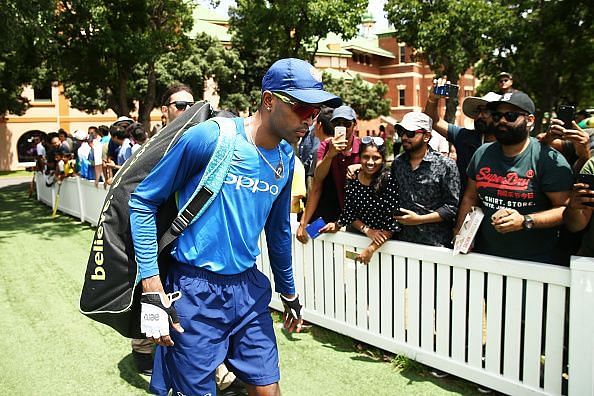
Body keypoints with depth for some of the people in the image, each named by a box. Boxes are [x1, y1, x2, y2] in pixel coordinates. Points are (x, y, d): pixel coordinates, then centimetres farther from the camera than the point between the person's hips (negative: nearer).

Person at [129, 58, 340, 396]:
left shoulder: (287, 158, 3)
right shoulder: (210, 137, -16)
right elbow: (143, 201, -9)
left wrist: (290, 294, 23)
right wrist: (152, 289, -13)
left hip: (249, 288, 5)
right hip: (195, 291, -5)